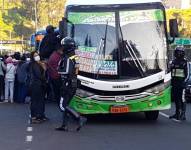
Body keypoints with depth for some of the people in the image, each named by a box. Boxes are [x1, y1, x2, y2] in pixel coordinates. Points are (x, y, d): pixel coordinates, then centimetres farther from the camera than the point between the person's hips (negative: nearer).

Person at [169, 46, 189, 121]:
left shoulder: (185, 62, -3)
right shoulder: (173, 62, 13)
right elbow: (171, 72, 21)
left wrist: (184, 81, -15)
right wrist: (171, 81, 14)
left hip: (181, 83, -6)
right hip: (174, 83, 6)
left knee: (182, 99, -6)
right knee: (176, 99, 11)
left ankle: (183, 115, -4)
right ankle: (177, 113, 21)